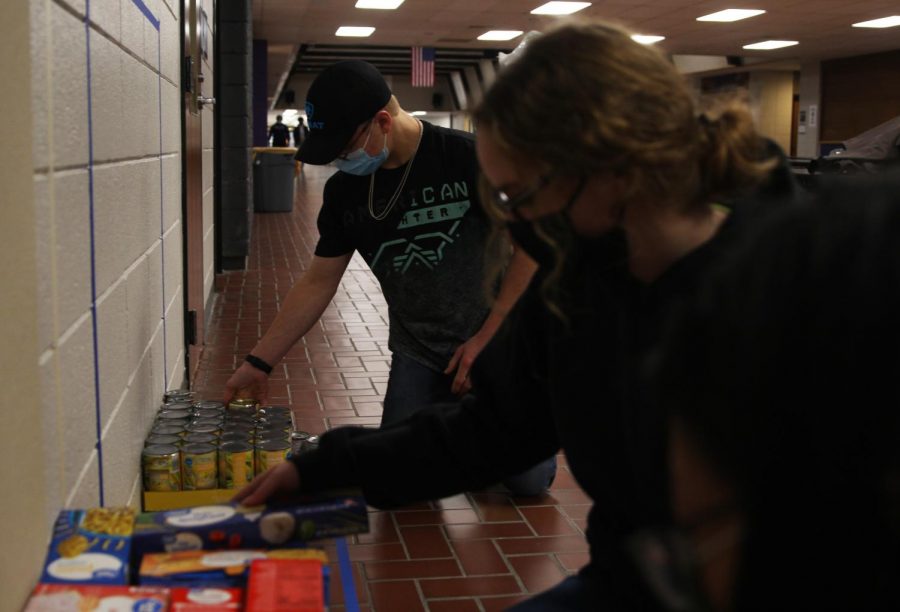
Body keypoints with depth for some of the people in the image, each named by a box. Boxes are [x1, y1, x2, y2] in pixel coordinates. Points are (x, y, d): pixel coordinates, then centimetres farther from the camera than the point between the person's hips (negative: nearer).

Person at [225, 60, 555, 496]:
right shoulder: (344, 191, 0)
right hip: (417, 355, 4)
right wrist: (258, 362, 2)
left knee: (528, 480, -8)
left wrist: (487, 337, -15)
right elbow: (318, 282, 5)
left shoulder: (467, 158, -16)